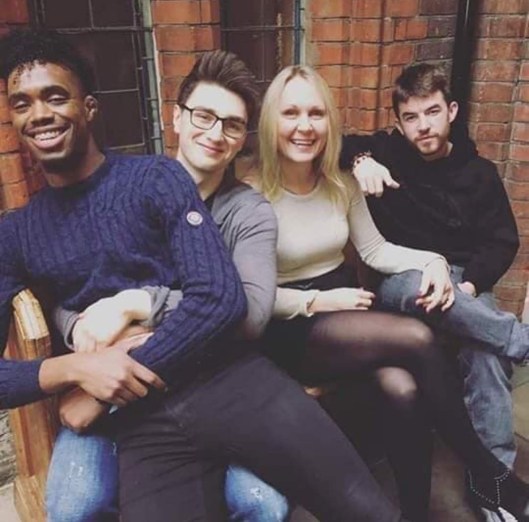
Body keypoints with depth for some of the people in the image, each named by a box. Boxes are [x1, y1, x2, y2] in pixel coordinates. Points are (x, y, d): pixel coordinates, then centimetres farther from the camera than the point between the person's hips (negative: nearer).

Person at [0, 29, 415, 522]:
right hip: (144, 423, 2)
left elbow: (221, 298, -8)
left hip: (228, 377, -2)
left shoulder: (158, 178, 3)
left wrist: (125, 373, -10)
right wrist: (69, 369, -11)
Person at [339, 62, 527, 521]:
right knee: (417, 286, -40)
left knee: (489, 349, -31)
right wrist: (359, 158, -24)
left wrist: (470, 284, -14)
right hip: (398, 280, -1)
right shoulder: (386, 151, 3)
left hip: (462, 279, 1)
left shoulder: (479, 172, 7)